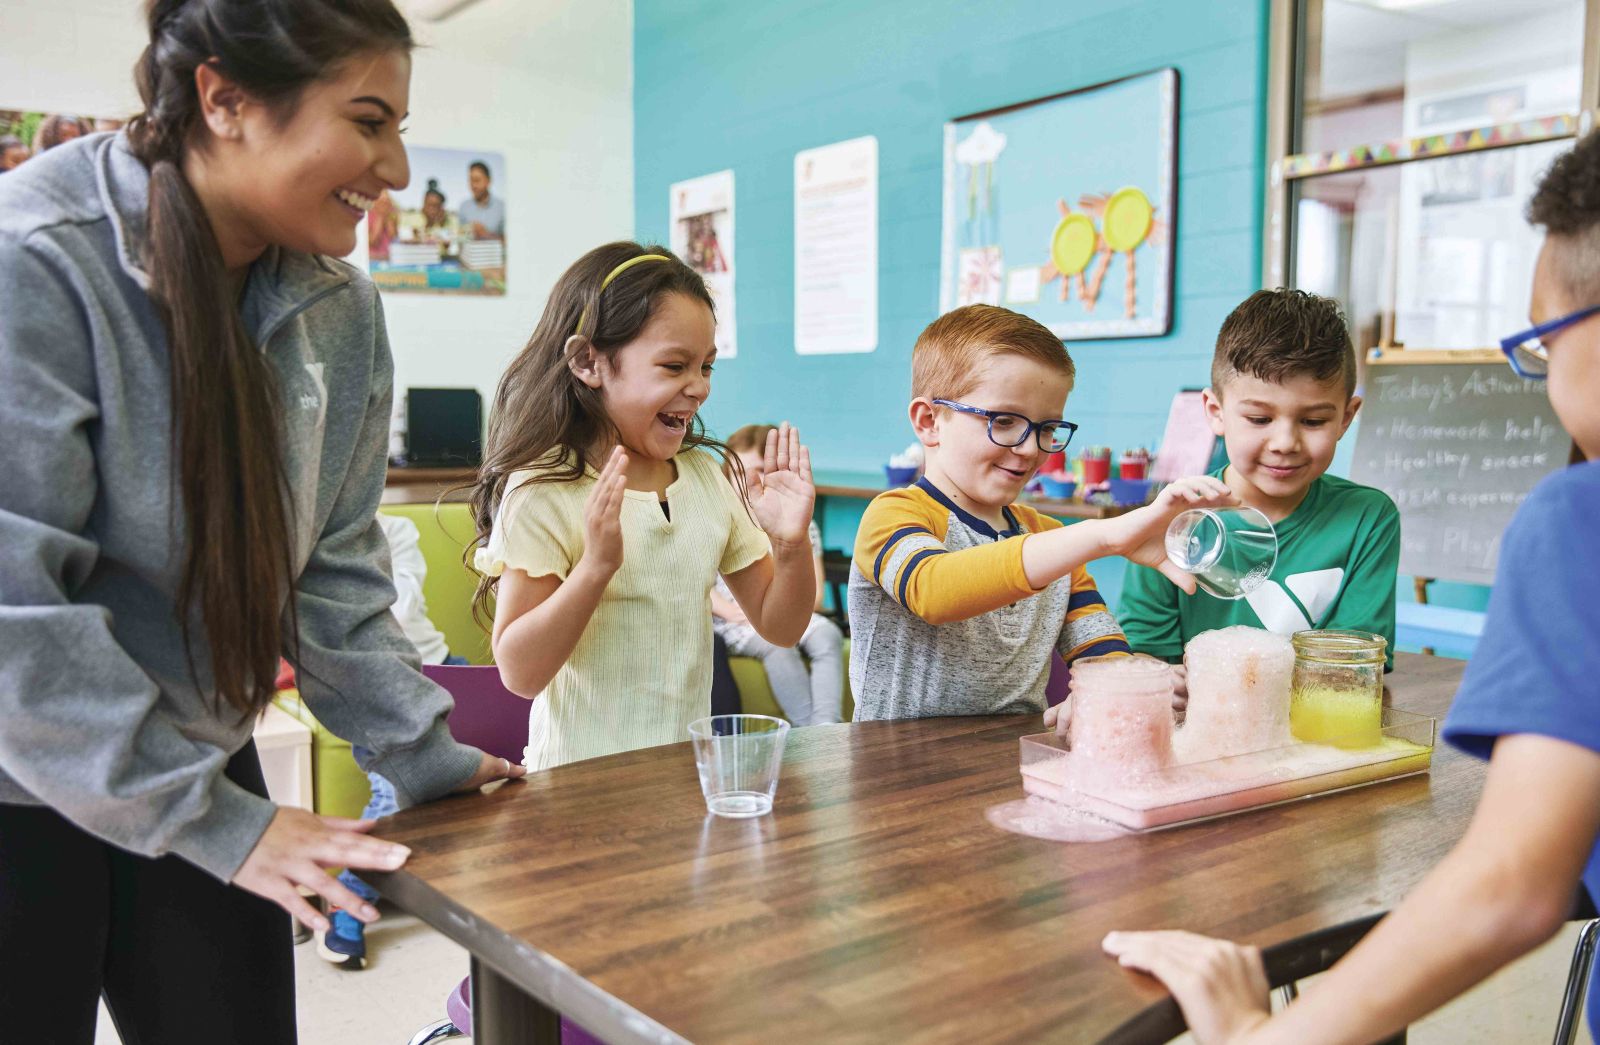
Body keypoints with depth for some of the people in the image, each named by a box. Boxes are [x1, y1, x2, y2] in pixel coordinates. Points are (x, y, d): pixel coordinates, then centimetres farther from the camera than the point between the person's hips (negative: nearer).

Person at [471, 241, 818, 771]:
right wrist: (596, 565, -25)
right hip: (583, 780, -4)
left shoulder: (708, 475, 5)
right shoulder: (542, 491, -12)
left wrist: (791, 545, -9)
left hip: (690, 767, 5)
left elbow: (779, 627, 10)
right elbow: (520, 674, -14)